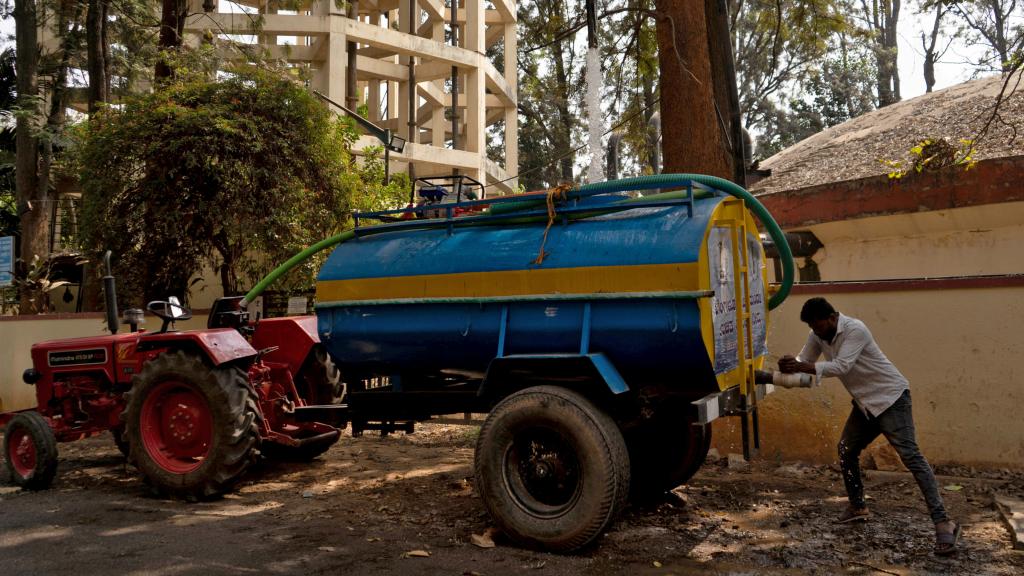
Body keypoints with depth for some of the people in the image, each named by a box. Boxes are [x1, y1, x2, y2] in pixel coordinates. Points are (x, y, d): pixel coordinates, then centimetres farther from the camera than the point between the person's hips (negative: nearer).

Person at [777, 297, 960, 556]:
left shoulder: (855, 330, -25)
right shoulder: (817, 336, -1)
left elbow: (841, 367, -36)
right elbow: (802, 363, -3)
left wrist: (801, 366, -42)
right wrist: (788, 366, -27)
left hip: (890, 397, -8)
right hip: (865, 402, 8)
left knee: (909, 455, -16)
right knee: (846, 450, 9)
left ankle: (943, 522, -16)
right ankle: (857, 507, 25)